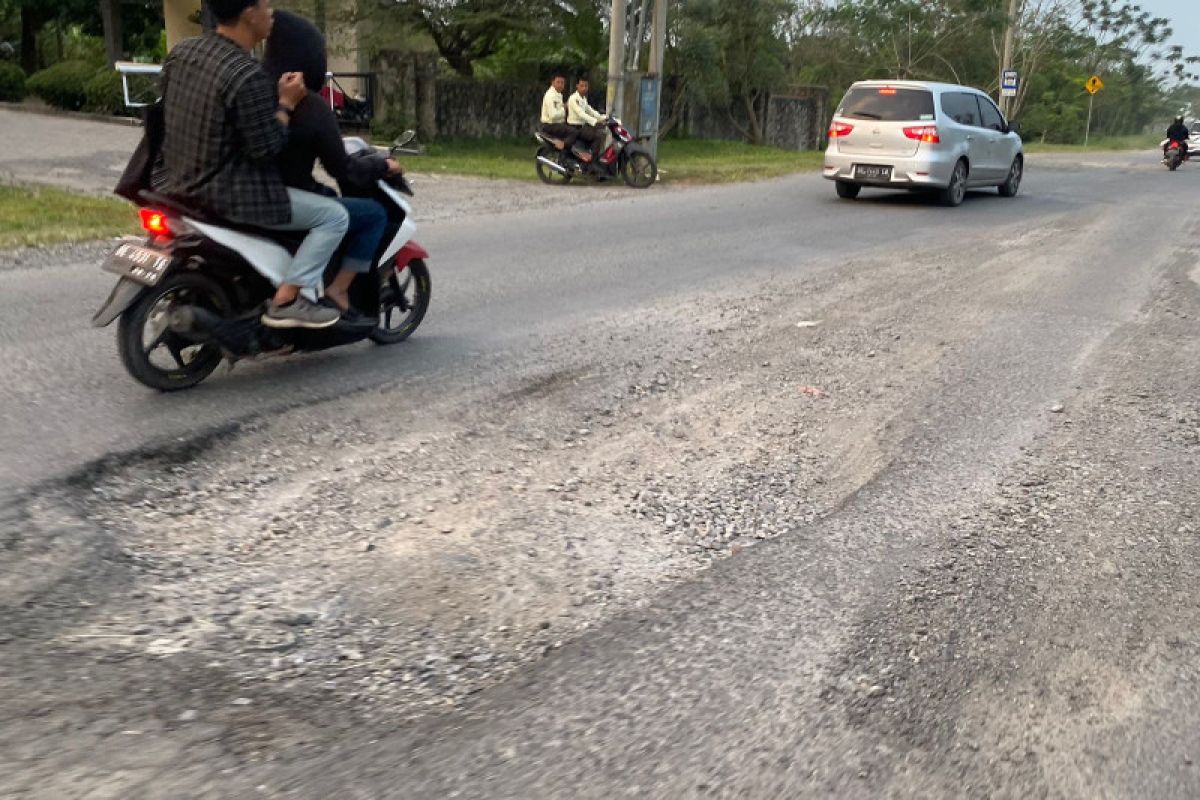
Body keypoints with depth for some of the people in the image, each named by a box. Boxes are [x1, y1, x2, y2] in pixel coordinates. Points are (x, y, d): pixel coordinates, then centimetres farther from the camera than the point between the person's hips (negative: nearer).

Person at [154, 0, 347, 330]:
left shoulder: (180, 52, 4)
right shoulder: (249, 76, -23)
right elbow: (265, 148, -20)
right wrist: (286, 103, -8)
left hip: (175, 183, 9)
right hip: (227, 195, -9)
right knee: (334, 215, -4)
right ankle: (285, 301, -9)